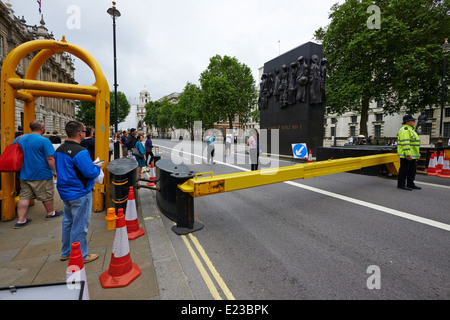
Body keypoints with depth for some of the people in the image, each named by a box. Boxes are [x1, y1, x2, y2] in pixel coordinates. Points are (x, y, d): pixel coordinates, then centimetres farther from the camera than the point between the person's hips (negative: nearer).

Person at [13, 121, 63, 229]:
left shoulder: (19, 139, 7)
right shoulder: (44, 141, -16)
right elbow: (50, 158, -20)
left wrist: (21, 167, 25)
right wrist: (54, 171, -11)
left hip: (24, 174, 7)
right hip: (41, 174, -7)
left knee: (24, 196, 11)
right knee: (47, 195, 10)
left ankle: (21, 220, 12)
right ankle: (50, 213, 27)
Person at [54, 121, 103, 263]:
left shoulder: (59, 150, 6)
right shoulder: (80, 152, -23)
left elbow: (60, 169, 15)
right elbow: (90, 172, -26)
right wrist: (98, 166, -5)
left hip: (65, 192, 9)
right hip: (79, 194, -9)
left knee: (68, 222, 21)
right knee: (79, 226, 3)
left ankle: (66, 252, 36)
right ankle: (81, 256, 17)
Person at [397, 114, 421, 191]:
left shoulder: (410, 129, 20)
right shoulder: (405, 130, -13)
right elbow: (405, 143, -22)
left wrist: (417, 154, 23)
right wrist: (408, 154, -25)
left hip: (412, 155, 10)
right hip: (406, 155, -10)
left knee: (412, 170, 13)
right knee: (404, 169, -4)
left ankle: (410, 184, 21)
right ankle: (401, 184, 3)